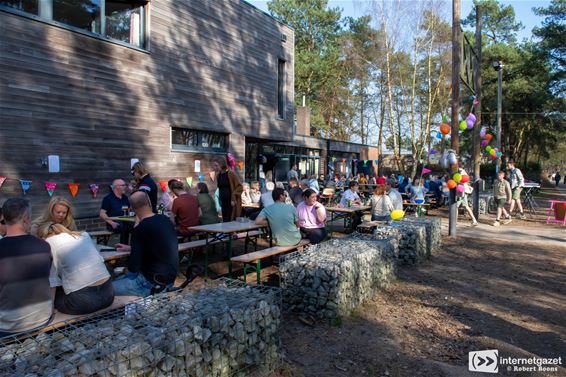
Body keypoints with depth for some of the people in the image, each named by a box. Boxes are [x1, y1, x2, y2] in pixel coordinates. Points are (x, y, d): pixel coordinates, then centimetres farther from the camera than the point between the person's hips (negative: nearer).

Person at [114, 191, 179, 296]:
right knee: (118, 280, 22)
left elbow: (133, 268, -15)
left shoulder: (140, 229, -21)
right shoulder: (165, 219, 2)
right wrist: (130, 248, 27)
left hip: (152, 284, -8)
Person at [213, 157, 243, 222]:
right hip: (223, 203, 6)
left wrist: (233, 199, -16)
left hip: (232, 203, -6)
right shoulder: (218, 175, 10)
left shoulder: (231, 174, -10)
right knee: (225, 222, 7)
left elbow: (239, 187, -11)